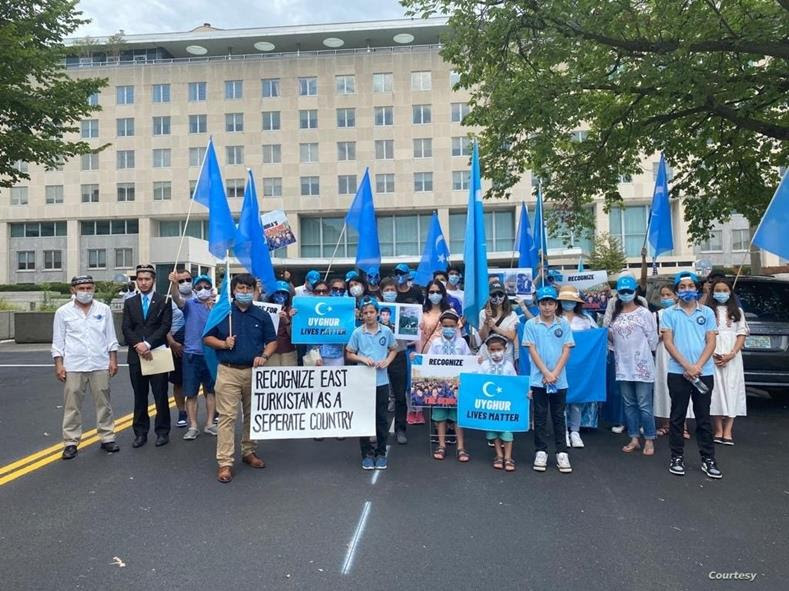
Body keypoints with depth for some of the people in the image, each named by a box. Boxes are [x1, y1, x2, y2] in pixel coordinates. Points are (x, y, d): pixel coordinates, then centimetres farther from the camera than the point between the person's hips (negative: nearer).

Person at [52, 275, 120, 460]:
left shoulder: (104, 310, 6)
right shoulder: (63, 312, 2)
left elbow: (111, 338, 8)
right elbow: (58, 341, 4)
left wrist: (113, 360, 3)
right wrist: (59, 365, -3)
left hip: (100, 365, 1)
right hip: (73, 367, -1)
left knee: (103, 403, 7)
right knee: (72, 406, 3)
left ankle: (107, 438, 16)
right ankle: (71, 443, 11)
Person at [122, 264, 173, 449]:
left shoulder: (164, 301, 2)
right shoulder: (129, 303, 12)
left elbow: (165, 326, -7)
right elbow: (126, 329, 3)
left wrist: (148, 344, -17)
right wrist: (138, 345, -13)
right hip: (136, 355, 3)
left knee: (161, 396, 2)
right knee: (139, 397, 9)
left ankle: (162, 432, 11)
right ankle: (140, 433, 17)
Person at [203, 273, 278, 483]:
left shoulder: (262, 316, 7)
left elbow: (272, 341, 8)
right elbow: (207, 338, 7)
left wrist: (264, 356, -10)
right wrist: (223, 344, -11)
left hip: (254, 371, 2)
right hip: (228, 372, -2)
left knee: (253, 415, 12)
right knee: (227, 416, -6)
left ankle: (249, 452, 29)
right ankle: (225, 462, -2)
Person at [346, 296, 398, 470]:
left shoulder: (386, 331, 0)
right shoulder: (357, 333, -3)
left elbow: (394, 349, 12)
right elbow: (349, 354, 4)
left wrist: (387, 361, -6)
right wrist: (362, 359, -14)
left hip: (381, 381, 1)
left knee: (382, 418, 8)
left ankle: (381, 453, 22)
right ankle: (367, 453, 19)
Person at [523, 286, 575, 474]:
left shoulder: (564, 324, 3)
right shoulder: (531, 324, -1)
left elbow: (566, 350, 1)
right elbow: (532, 351, -4)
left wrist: (555, 373, -10)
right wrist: (546, 373, -11)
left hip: (560, 379, 1)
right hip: (539, 378, -1)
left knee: (559, 416, 9)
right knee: (540, 416, 7)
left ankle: (562, 452, 17)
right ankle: (541, 452, 16)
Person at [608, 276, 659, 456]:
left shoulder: (644, 313, -5)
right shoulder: (616, 315, 10)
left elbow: (652, 339, -3)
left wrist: (641, 352, 3)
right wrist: (608, 333, -4)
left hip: (641, 365, -5)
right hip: (623, 366, 5)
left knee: (644, 405, -2)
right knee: (629, 404, 11)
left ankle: (649, 440, 10)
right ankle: (634, 439, 20)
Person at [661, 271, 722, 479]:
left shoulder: (707, 312, 7)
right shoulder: (669, 313, 3)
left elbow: (711, 342, 2)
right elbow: (668, 342, -3)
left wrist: (698, 366, -11)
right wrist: (686, 366, -12)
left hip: (704, 372, 1)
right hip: (678, 372, -1)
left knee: (703, 417, 8)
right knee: (677, 416, 6)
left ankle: (708, 459, 15)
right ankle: (677, 457, 14)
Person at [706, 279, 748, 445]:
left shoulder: (737, 311, 12)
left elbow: (742, 335, 5)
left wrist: (731, 354, -9)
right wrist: (712, 354, -12)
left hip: (732, 357, 2)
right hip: (712, 357, -1)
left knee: (731, 389, -2)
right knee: (715, 390, -2)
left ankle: (728, 431, 1)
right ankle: (718, 430, 4)